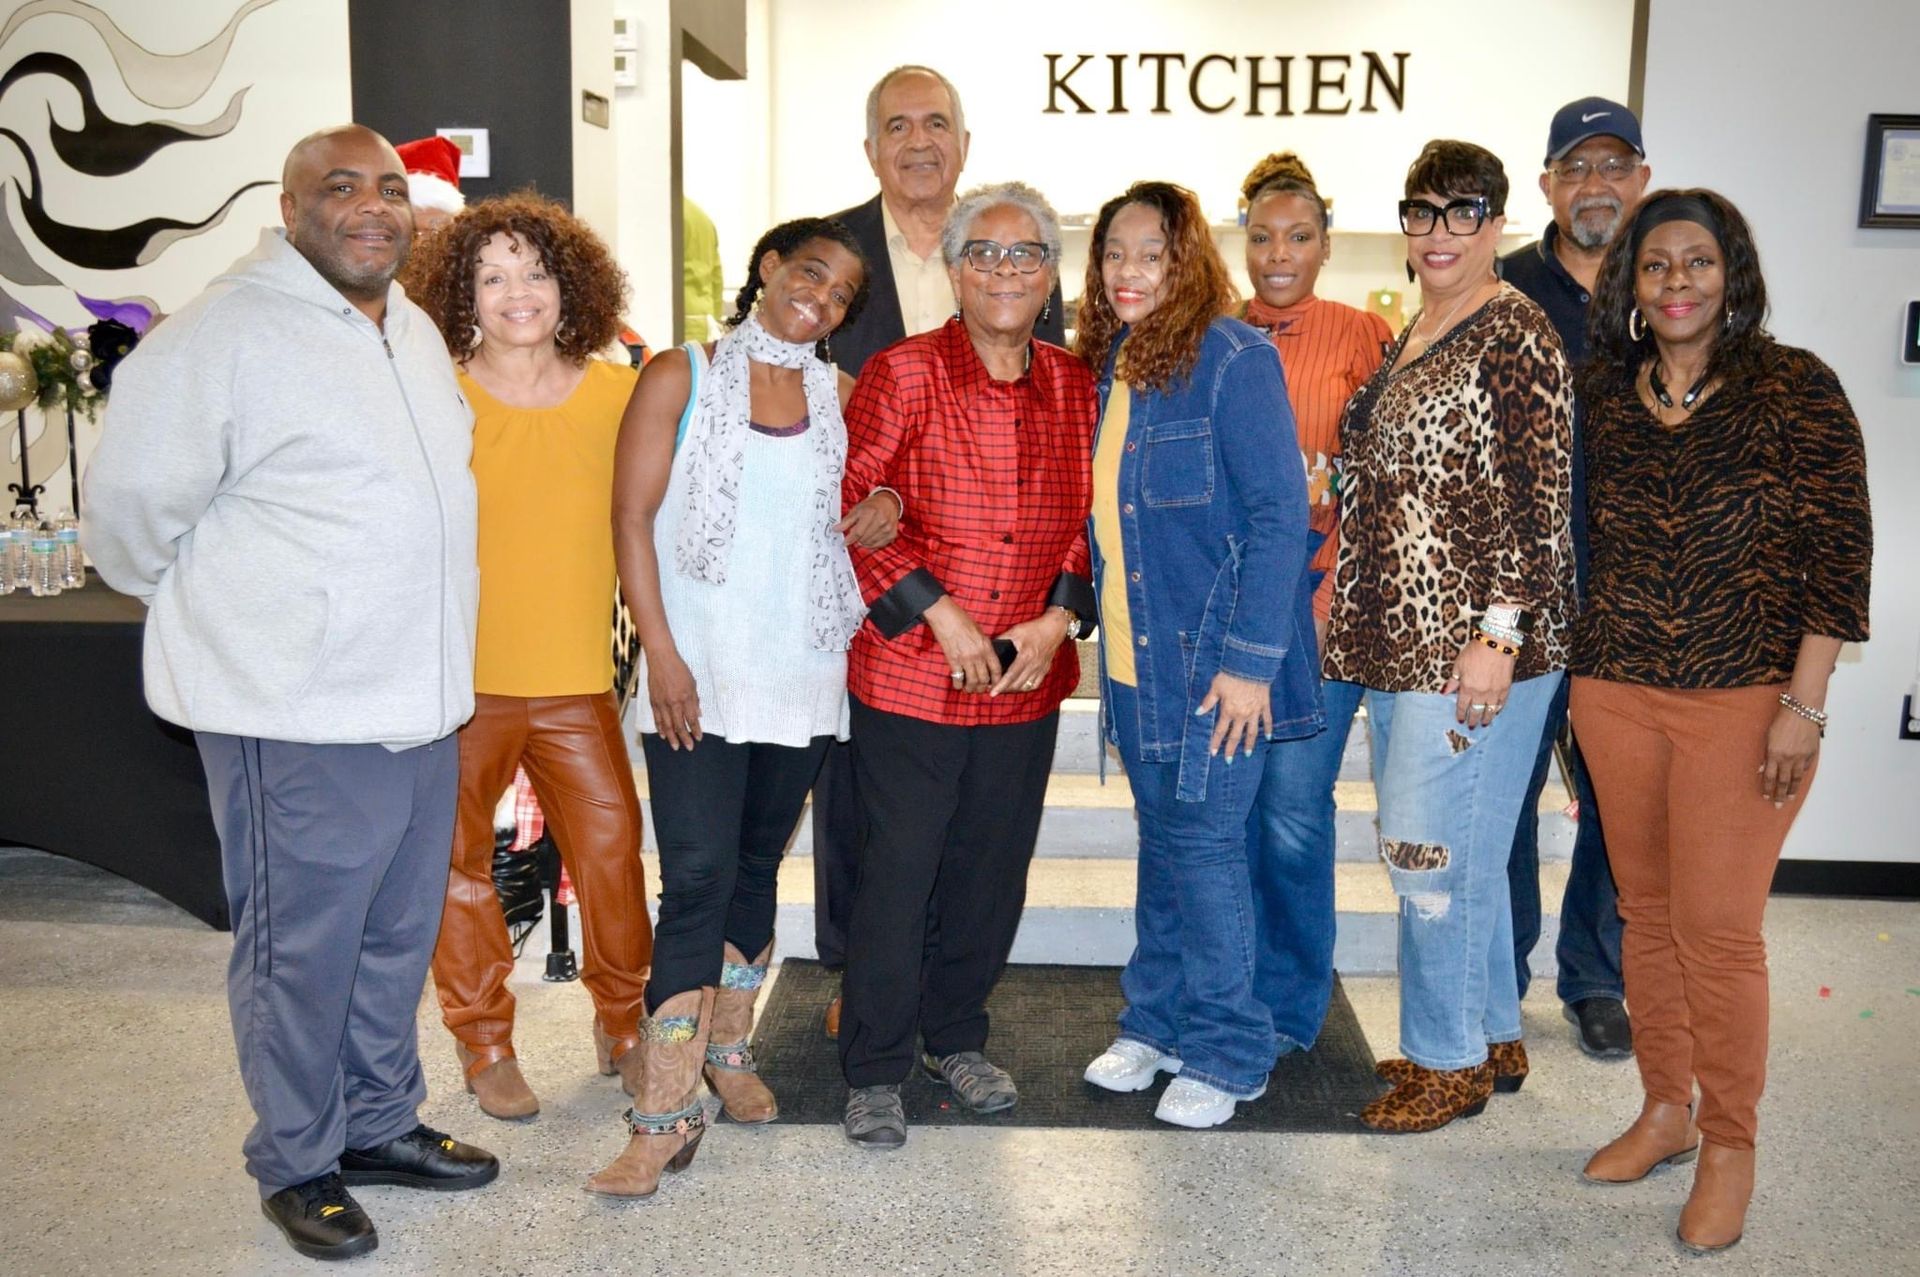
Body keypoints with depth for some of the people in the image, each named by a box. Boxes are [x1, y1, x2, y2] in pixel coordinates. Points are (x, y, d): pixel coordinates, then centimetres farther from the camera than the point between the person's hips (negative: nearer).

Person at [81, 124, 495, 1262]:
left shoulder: (418, 333, 12)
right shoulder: (228, 335, -14)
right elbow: (133, 505, -10)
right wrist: (209, 608, 5)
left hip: (422, 703, 8)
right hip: (296, 715, -7)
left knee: (399, 934, 18)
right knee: (302, 951, 5)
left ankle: (380, 1122, 35)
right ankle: (297, 1163, 24)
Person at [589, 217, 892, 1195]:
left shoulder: (839, 394, 11)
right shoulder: (681, 377, 0)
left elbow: (862, 490, 23)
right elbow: (634, 519, -5)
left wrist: (884, 508, -3)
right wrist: (662, 655, -13)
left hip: (803, 671, 4)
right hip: (697, 671, -4)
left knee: (756, 866, 13)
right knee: (697, 875, -10)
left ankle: (726, 1049, 30)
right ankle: (664, 1114, -5)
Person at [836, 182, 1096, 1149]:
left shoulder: (1075, 387, 8)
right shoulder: (903, 374, -5)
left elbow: (1089, 520, 13)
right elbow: (850, 510, -8)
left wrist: (1058, 617, -3)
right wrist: (941, 615, -13)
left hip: (1028, 681, 4)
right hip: (909, 679, -4)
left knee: (992, 873, 14)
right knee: (897, 873, 2)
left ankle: (956, 1036, 35)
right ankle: (874, 1070, 19)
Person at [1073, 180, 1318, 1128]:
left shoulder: (1234, 358, -12)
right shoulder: (1107, 365, 9)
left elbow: (1280, 514, -16)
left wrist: (1250, 659, -20)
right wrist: (1094, 624, 9)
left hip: (1214, 654, -6)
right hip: (1134, 654, 7)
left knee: (1204, 842, -1)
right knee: (1161, 838, 16)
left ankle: (1227, 1053, 15)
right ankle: (1154, 1022, 30)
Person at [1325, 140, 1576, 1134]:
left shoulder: (1513, 337, -11)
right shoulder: (1413, 335, 15)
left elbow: (1534, 503, -16)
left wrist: (1497, 634, -20)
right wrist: (1358, 612, 19)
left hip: (1468, 646, -9)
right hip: (1403, 640, 9)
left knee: (1430, 847, -3)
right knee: (1460, 846, 16)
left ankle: (1451, 1061, 14)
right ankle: (1493, 1038, 31)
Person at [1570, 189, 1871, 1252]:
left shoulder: (1794, 389, -6)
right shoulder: (1605, 393, 7)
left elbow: (1841, 553, -8)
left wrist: (1803, 705, -13)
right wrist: (1584, 671, 11)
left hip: (1744, 700, -4)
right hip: (1616, 693, 4)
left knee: (1717, 926, -2)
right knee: (1645, 912, 12)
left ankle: (1729, 1148, 16)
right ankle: (1664, 1111, 29)